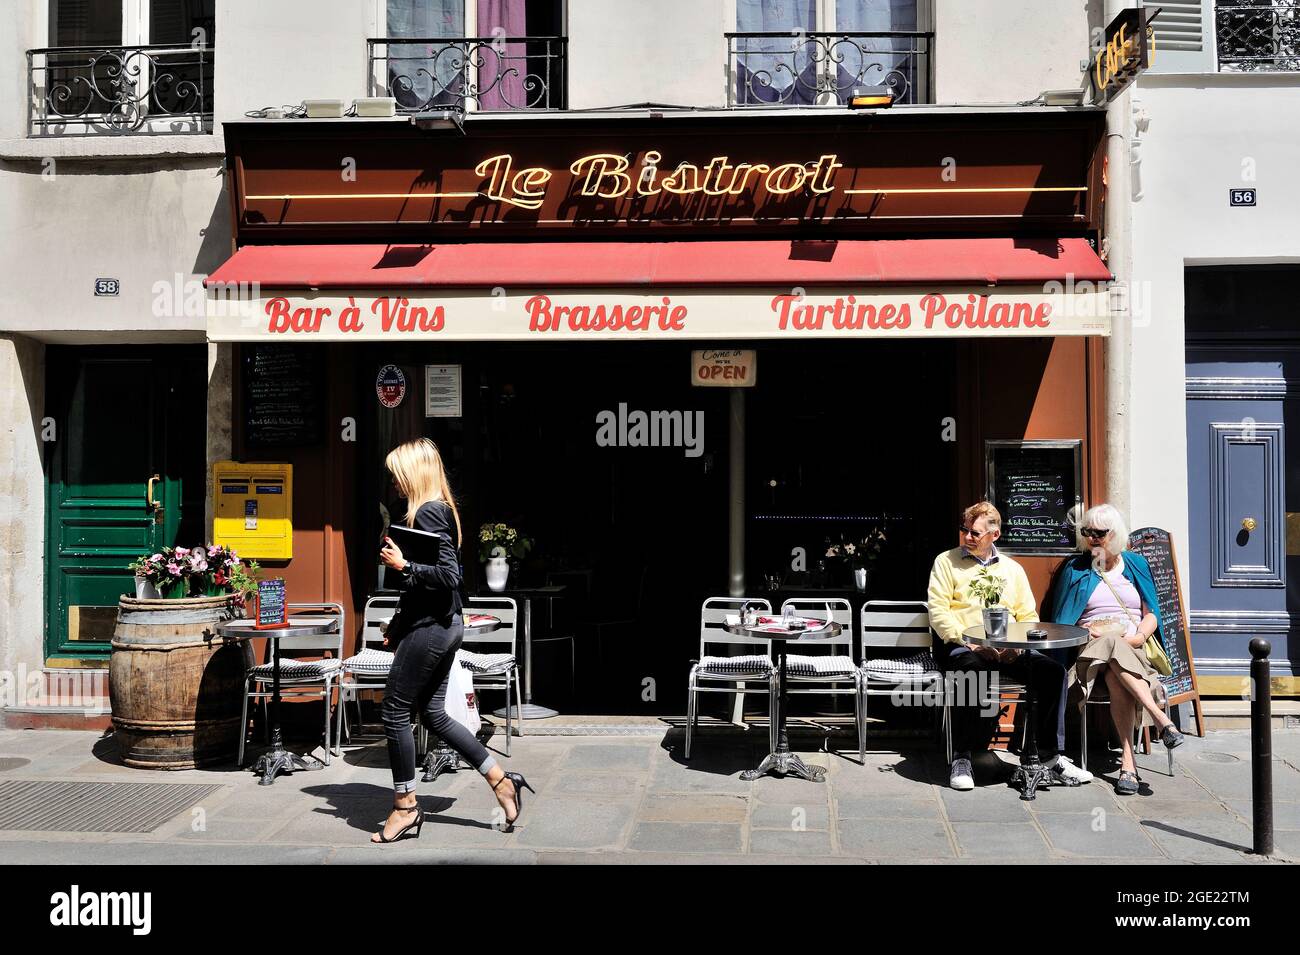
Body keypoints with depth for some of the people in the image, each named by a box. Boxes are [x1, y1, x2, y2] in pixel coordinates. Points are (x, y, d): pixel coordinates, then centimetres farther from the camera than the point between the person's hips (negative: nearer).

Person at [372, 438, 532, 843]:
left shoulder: (428, 513, -16)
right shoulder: (439, 510, 14)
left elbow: (448, 575, -24)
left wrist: (402, 564, -17)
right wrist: (399, 621, 21)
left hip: (429, 628, -10)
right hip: (443, 625, 10)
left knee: (395, 712, 1)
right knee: (434, 714, 13)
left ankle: (405, 807, 11)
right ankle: (501, 781, 17)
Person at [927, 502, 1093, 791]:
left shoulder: (1012, 569, 21)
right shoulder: (946, 561, 10)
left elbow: (1028, 616, 17)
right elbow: (937, 610, -1)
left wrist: (1017, 645, -5)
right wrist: (967, 641, -15)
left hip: (1009, 649, 4)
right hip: (961, 646, -4)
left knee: (1052, 671, -22)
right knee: (972, 672, -38)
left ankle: (1052, 758, -15)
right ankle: (961, 759, -24)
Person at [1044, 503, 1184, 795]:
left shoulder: (1136, 565, 17)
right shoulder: (1075, 569, 15)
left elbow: (1151, 616, 12)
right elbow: (1061, 623, 11)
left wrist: (1138, 637, -9)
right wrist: (1087, 632, -10)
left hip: (1135, 648, 1)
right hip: (1091, 648, -1)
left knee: (1117, 680, -37)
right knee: (1112, 643, -40)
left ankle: (1128, 760, -45)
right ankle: (1159, 717, -48)